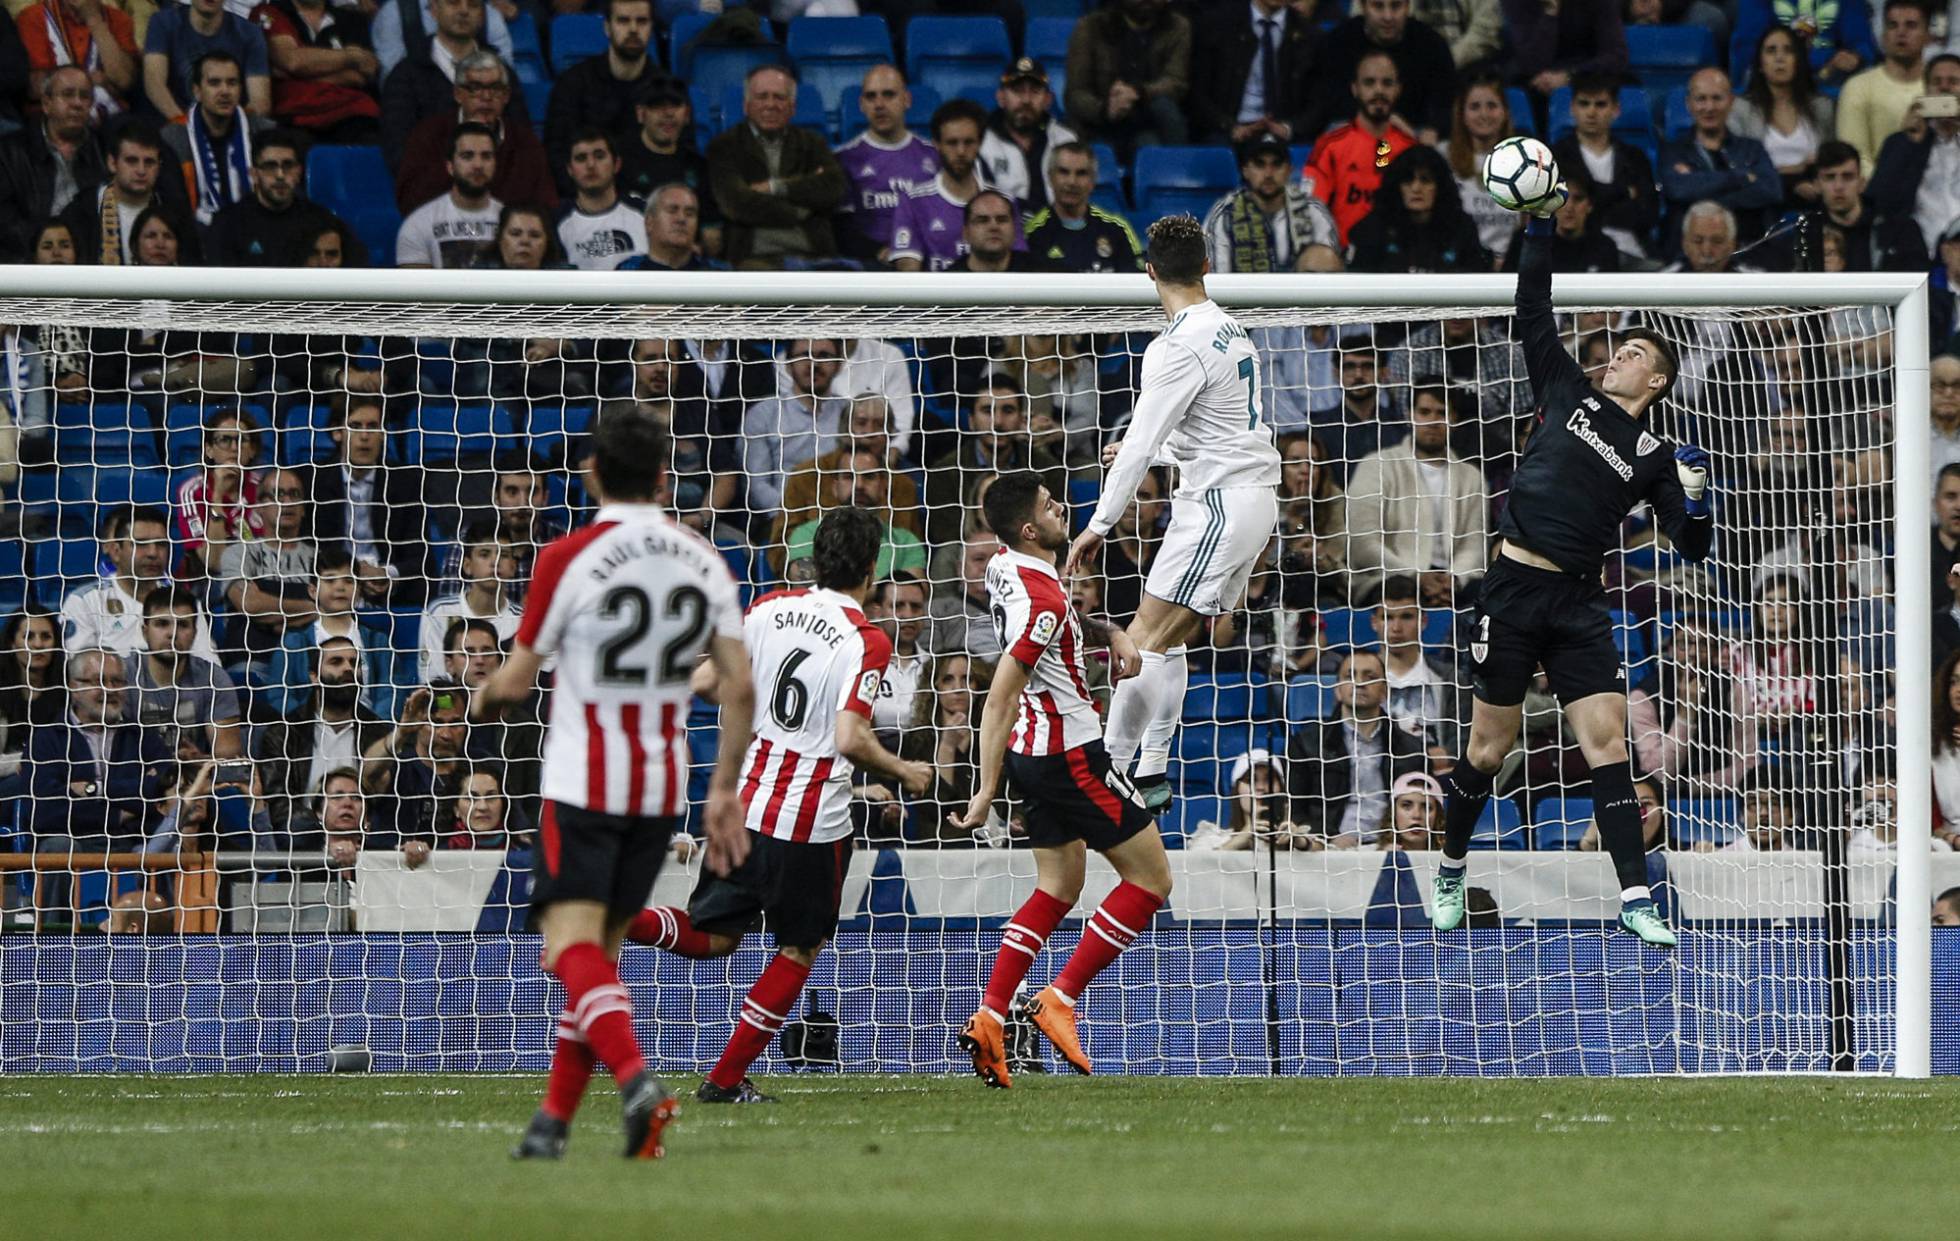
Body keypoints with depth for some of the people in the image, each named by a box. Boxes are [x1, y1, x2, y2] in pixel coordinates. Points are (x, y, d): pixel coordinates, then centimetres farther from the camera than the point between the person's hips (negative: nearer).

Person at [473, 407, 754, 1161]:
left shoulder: (568, 559, -10)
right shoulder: (703, 562, 5)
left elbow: (515, 682, -5)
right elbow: (739, 688, 3)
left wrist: (487, 702, 18)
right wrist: (724, 792, 11)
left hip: (583, 781, -5)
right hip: (663, 787, 5)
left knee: (571, 947, -11)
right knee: (600, 949, 14)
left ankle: (633, 1076, -35)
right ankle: (554, 1120, 15)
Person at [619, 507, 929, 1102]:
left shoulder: (771, 607, 3)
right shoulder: (867, 641, -12)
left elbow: (704, 683, 4)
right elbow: (851, 740, -21)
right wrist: (904, 773, -4)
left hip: (744, 802, 5)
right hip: (815, 822, -5)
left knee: (713, 936, 14)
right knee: (799, 950, 14)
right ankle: (726, 1078, 10)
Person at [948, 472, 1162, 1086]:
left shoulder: (1003, 568, 3)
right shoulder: (1041, 598, -25)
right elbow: (999, 699, -26)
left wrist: (1108, 633, 5)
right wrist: (987, 790, -25)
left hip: (1034, 752, 9)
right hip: (1070, 753, -9)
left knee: (1058, 888, 18)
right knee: (1151, 879, 2)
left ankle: (989, 1017, 7)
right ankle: (1060, 1000, -2)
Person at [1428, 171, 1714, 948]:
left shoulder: (1654, 458, 9)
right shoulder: (1570, 395, 10)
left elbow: (1693, 547, 6)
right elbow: (1532, 312, 9)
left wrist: (1695, 500, -15)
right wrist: (1540, 227, 1)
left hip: (1578, 605, 0)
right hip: (1514, 589, 0)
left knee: (1607, 741, -8)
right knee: (1489, 749, 3)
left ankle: (1634, 899, -9)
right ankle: (1450, 875, 22)